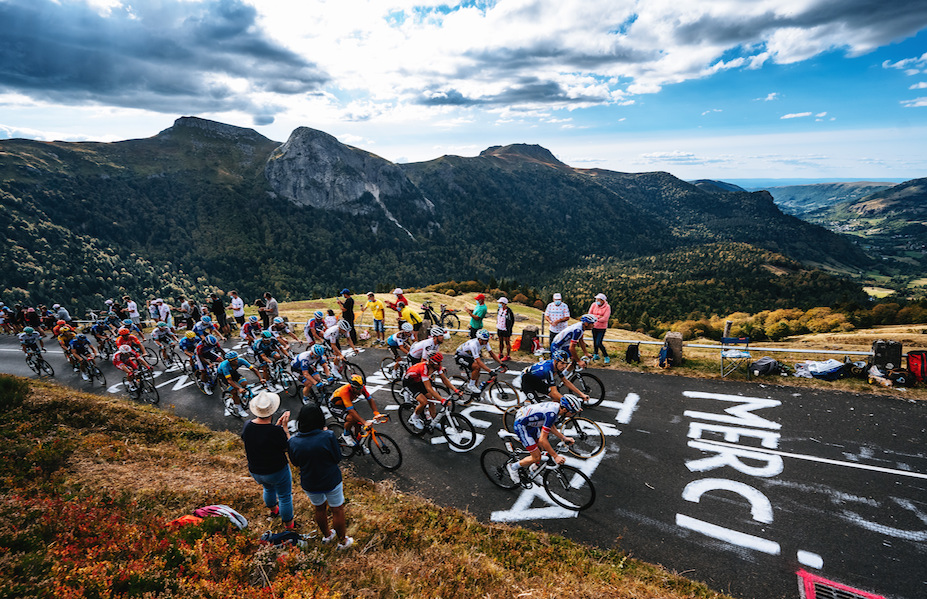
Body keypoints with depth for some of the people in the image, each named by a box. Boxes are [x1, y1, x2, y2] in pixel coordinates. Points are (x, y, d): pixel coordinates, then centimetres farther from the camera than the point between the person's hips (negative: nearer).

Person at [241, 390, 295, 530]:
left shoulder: (247, 426, -16)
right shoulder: (276, 431, -33)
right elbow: (287, 447, -15)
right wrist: (284, 427, -14)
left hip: (255, 471, 6)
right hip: (277, 471, -6)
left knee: (268, 488, 36)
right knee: (285, 497, 20)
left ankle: (273, 509, 61)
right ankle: (288, 524, 38)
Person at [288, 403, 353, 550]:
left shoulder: (294, 441, -18)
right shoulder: (328, 436, -28)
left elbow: (295, 463, -1)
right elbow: (337, 458, -14)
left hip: (309, 484, 3)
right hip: (331, 482, -3)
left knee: (319, 509, 29)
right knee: (337, 511, 20)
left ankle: (326, 535, 51)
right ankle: (342, 541, 37)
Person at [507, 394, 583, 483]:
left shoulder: (557, 405, -6)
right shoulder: (552, 414, -32)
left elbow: (550, 426, 12)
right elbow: (542, 440, -29)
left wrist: (564, 438, 4)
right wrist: (556, 456, -22)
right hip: (521, 426, -9)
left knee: (543, 449, 13)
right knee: (536, 457, -4)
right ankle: (513, 467, 16)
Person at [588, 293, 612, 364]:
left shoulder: (607, 307, -14)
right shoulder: (594, 305, -4)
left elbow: (605, 319, -21)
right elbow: (589, 315, -6)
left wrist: (595, 319, -20)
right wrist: (598, 316, -18)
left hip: (602, 327, -5)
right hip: (594, 327, 5)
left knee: (598, 343, -10)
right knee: (594, 341, 17)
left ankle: (606, 357, 6)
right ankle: (596, 355, 38)